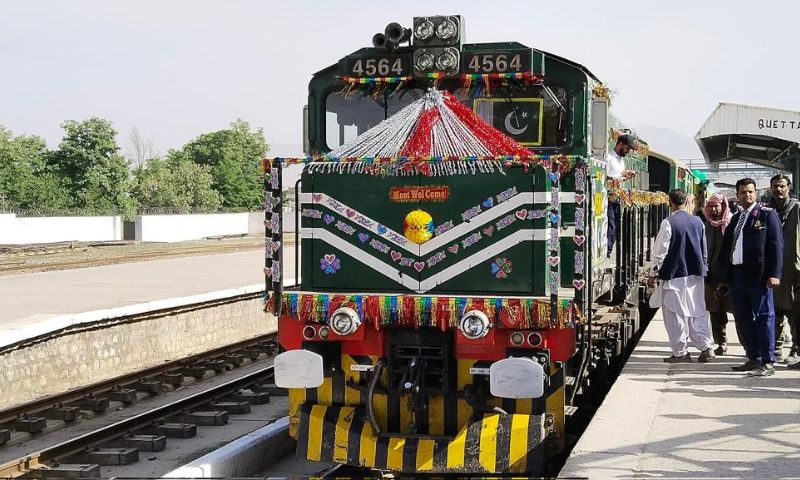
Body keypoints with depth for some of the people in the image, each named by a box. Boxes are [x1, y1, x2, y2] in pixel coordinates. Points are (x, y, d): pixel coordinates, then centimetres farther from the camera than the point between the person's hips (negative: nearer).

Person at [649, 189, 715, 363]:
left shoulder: (668, 223, -13)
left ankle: (681, 352, 6)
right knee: (696, 312, 13)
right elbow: (704, 250, 13)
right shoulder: (698, 222, 4)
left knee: (675, 314, 3)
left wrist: (658, 270, 5)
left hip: (674, 274, -5)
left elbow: (660, 252, -11)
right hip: (696, 273, 5)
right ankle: (706, 348, 9)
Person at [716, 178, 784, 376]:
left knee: (764, 317, -4)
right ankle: (753, 359, 18)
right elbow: (726, 248, 20)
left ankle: (767, 362, -2)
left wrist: (774, 274, -15)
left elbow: (776, 245, -7)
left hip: (758, 276, -7)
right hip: (737, 275, 7)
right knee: (743, 319, 9)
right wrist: (724, 278, 16)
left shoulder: (767, 214, 0)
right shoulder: (735, 218, 18)